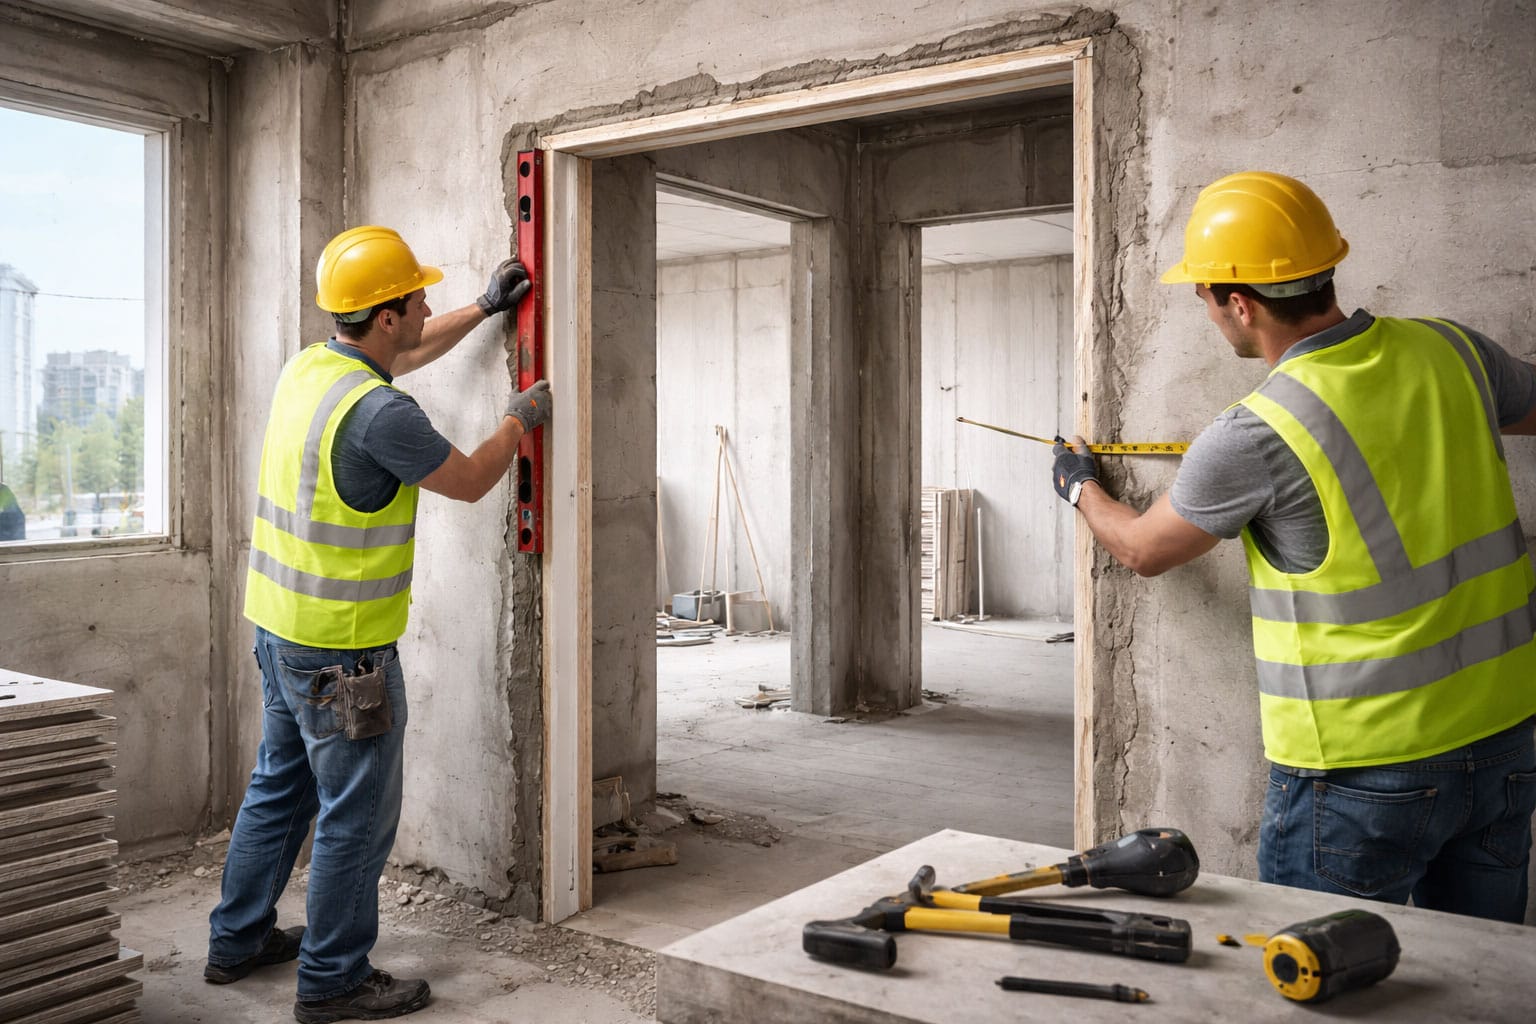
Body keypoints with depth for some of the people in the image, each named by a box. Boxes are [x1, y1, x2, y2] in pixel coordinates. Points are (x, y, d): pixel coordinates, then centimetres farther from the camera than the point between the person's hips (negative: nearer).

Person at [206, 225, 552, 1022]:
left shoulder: (309, 366, 4)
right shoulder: (379, 413, -24)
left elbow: (405, 356, 23)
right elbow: (469, 482, -9)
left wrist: (484, 310, 27)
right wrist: (520, 421, 7)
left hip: (279, 625, 10)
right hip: (343, 646, -10)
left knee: (279, 787, 23)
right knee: (358, 815, 4)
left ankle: (237, 940, 36)